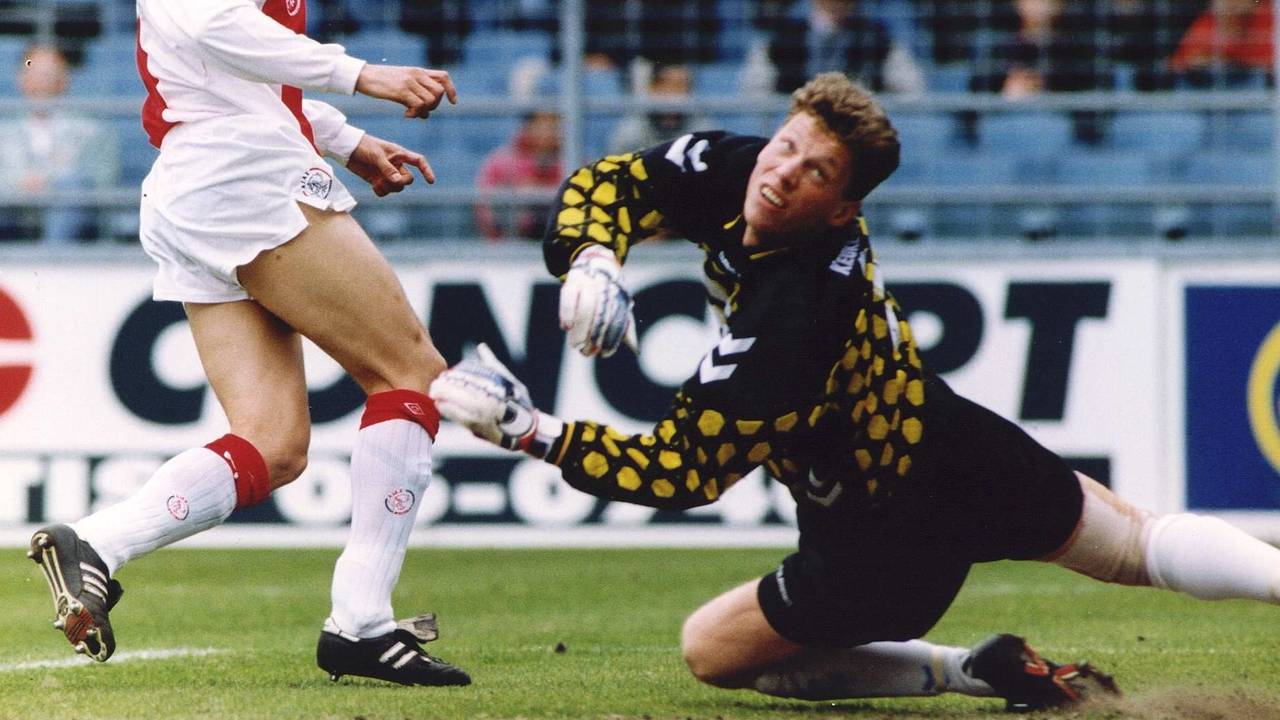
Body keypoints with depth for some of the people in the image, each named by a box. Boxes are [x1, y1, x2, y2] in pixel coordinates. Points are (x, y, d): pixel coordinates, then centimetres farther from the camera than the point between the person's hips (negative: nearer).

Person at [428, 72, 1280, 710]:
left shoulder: (786, 321, -35)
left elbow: (685, 472, -30)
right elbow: (612, 180, -3)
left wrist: (530, 429, -32)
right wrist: (593, 259, -24)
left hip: (892, 536, -8)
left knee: (713, 650, 8)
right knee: (1140, 543, 23)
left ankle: (975, 670, 1)